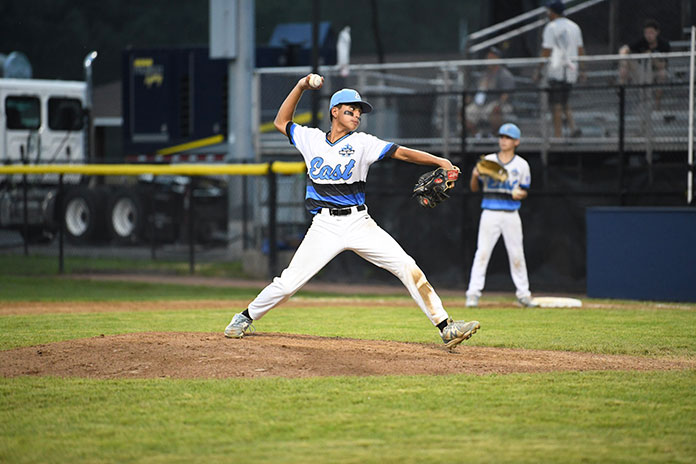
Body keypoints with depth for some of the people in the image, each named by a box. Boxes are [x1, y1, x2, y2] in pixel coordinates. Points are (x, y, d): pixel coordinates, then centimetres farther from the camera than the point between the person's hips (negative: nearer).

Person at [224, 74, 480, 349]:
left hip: (359, 223, 0)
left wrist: (438, 161, -22)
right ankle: (246, 318, 19)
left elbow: (400, 152, -8)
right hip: (324, 227, 0)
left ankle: (445, 327, -11)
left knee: (406, 267, -12)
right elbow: (281, 122, 21)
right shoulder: (311, 139, 10)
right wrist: (300, 87, 11)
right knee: (288, 283, -5)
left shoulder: (362, 143, 4)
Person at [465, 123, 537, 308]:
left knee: (517, 254, 3)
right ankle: (473, 293, -9)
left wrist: (520, 194, -12)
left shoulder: (521, 164, 7)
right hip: (490, 214, -1)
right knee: (482, 253, -9)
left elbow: (524, 191, 11)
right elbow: (474, 188, 7)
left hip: (511, 215, 1)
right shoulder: (487, 161, 6)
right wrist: (475, 176, -14)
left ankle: (523, 294, 13)